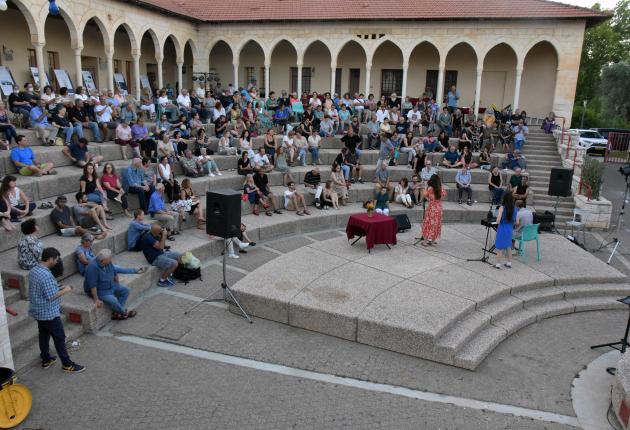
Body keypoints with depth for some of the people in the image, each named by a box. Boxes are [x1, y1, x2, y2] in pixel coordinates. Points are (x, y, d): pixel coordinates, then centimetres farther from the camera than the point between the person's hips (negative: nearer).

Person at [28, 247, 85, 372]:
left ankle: (46, 360, 37)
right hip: (49, 313, -9)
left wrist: (58, 288, 11)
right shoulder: (46, 275, -29)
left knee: (43, 335, 22)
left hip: (38, 311, 9)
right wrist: (65, 290, -13)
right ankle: (67, 364, 12)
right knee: (59, 338, 2)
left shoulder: (33, 270, 2)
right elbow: (51, 296, -27)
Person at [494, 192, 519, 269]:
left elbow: (498, 221, -19)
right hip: (510, 230, 4)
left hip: (502, 230, -4)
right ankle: (509, 263, 28)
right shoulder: (515, 209, -2)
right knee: (508, 247, 20)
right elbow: (517, 223, 3)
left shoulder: (502, 208, -15)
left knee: (499, 247, 6)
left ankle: (498, 264, 11)